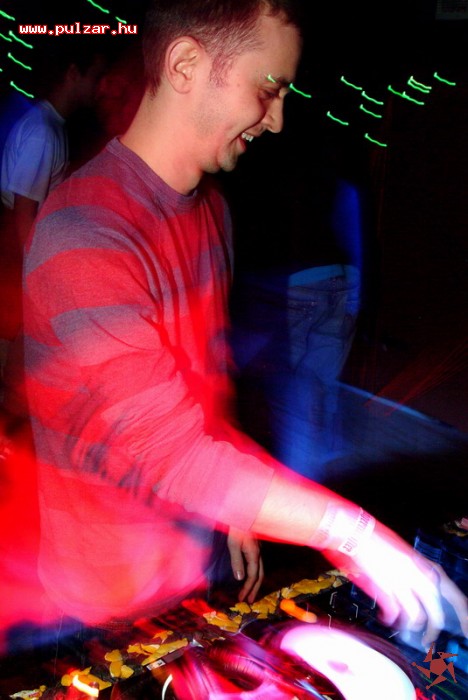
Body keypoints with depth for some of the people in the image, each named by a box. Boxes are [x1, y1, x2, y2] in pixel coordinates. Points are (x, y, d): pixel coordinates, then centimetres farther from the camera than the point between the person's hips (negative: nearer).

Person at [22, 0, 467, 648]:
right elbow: (165, 448, -32)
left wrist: (235, 512, 11)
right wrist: (351, 533, -32)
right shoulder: (83, 236, -27)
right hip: (116, 590, -7)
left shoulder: (210, 206, 4)